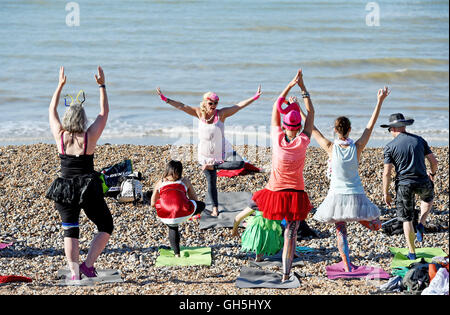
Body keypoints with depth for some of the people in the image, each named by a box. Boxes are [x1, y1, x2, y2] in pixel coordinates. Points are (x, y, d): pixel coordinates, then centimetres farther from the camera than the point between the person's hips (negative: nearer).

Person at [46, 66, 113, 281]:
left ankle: (74, 272, -3)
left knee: (70, 231, 11)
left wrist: (61, 85, 17)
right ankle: (88, 264, -3)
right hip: (89, 190, -3)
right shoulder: (89, 137, -11)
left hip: (65, 190, 3)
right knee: (106, 227, 13)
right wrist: (102, 86, 7)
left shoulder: (60, 136, -5)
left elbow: (52, 110, 11)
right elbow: (104, 112, 1)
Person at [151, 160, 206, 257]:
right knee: (201, 205, 27)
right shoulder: (185, 181, 19)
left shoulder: (160, 183, 21)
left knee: (172, 228, 37)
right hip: (183, 214, -2)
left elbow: (153, 204, 27)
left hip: (165, 217, 2)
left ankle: (177, 253, 36)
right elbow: (195, 199, 28)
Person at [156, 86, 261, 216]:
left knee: (240, 163, -26)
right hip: (206, 155, 1)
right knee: (211, 182, 8)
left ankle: (213, 167, -9)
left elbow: (239, 105, -14)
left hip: (223, 151, -1)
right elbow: (181, 106, -3)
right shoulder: (199, 113, -4)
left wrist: (254, 98, -22)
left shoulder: (221, 113, -10)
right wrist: (165, 99, -8)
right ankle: (215, 208, 23)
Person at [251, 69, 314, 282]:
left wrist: (290, 85, 0)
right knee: (290, 234, 2)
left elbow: (275, 108, 0)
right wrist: (303, 88, 3)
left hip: (275, 191, 1)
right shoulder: (302, 142, -12)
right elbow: (311, 113, -1)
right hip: (296, 194, -1)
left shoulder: (277, 139, -10)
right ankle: (286, 274, 0)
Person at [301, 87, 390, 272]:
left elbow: (313, 129, -4)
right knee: (376, 226, 19)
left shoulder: (331, 148, -12)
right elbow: (370, 125, -5)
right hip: (356, 195, 0)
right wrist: (380, 102, 0)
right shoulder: (357, 147, -10)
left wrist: (299, 111, 5)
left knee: (340, 231, 5)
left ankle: (347, 266, -1)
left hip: (337, 195, 0)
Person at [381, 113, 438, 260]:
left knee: (406, 219, 12)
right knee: (428, 197, 37)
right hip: (423, 183, 2)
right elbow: (434, 161, 5)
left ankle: (412, 252, 15)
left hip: (404, 186, -2)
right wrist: (432, 173, 26)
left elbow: (387, 173, -8)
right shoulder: (419, 140, 3)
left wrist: (386, 194, 1)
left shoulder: (390, 147, -5)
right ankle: (421, 225, 18)